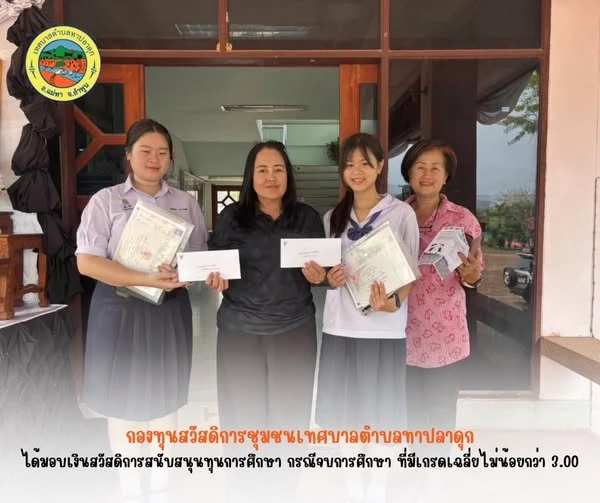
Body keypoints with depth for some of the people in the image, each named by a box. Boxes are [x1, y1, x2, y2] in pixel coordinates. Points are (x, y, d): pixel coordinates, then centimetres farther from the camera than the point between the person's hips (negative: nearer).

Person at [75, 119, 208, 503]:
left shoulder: (186, 203, 5)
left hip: (170, 308, 3)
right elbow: (87, 262, -12)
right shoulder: (106, 200, -3)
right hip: (120, 309, -2)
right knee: (123, 401, 9)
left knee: (165, 399, 14)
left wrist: (185, 275, -18)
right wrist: (146, 279, -22)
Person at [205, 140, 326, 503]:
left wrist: (319, 276, -13)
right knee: (243, 417, 10)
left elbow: (323, 272, 8)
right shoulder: (231, 217, 0)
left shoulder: (309, 218, 2)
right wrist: (215, 278, -15)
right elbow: (213, 266, 6)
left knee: (289, 417, 12)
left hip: (295, 330, 1)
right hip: (240, 330, 0)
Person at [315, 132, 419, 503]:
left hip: (384, 328, -4)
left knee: (380, 413, 6)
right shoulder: (333, 217, 9)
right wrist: (330, 278, -8)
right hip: (341, 325, 4)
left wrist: (393, 302, -26)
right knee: (346, 411, 12)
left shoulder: (401, 213, -4)